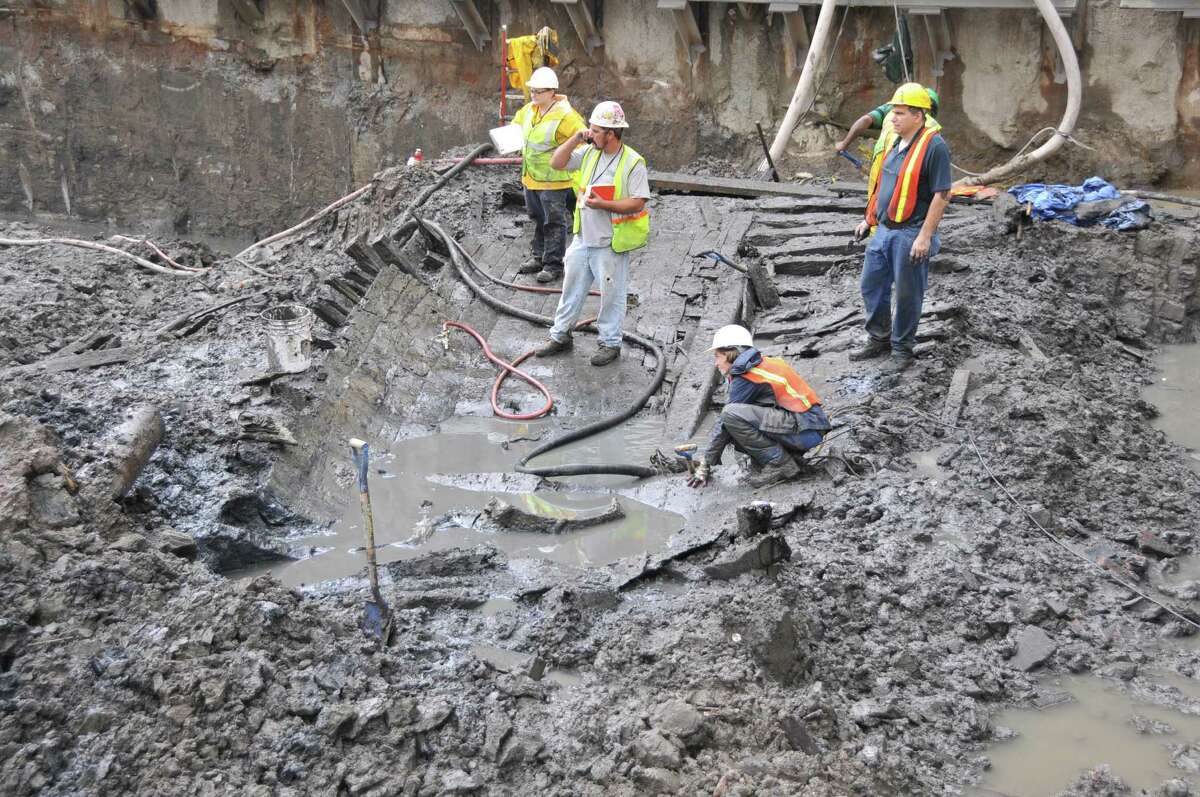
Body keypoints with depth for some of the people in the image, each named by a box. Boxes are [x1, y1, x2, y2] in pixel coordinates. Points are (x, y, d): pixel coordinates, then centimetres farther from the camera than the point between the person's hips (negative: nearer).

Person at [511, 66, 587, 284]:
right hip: (531, 176, 8)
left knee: (554, 223, 2)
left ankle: (553, 265, 10)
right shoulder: (529, 109, 4)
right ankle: (537, 257, 34)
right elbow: (516, 126, 24)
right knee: (538, 220, 20)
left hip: (553, 179, -8)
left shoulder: (564, 115, -20)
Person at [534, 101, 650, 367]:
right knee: (572, 287, 17)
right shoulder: (589, 153, 3)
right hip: (583, 238, 6)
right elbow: (556, 163, 5)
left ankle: (611, 343, 22)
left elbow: (638, 202, -19)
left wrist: (603, 204, -26)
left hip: (611, 244, -6)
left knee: (611, 294, 7)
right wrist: (576, 139, -6)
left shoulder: (633, 163, -16)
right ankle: (560, 335, 31)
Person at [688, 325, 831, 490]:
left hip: (804, 429, -9)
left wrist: (706, 465, -3)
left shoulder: (746, 378, -11)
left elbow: (723, 421, -9)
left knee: (732, 415, -22)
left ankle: (781, 464, -12)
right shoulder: (763, 364, 17)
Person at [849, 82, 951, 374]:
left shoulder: (934, 146, -16)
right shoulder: (897, 143, 11)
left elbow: (941, 195, -19)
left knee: (907, 295, 4)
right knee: (871, 286, 16)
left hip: (910, 235, -9)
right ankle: (879, 340, 32)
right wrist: (869, 219, 22)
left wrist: (925, 237, -22)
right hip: (884, 230, 9)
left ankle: (902, 350, 19)